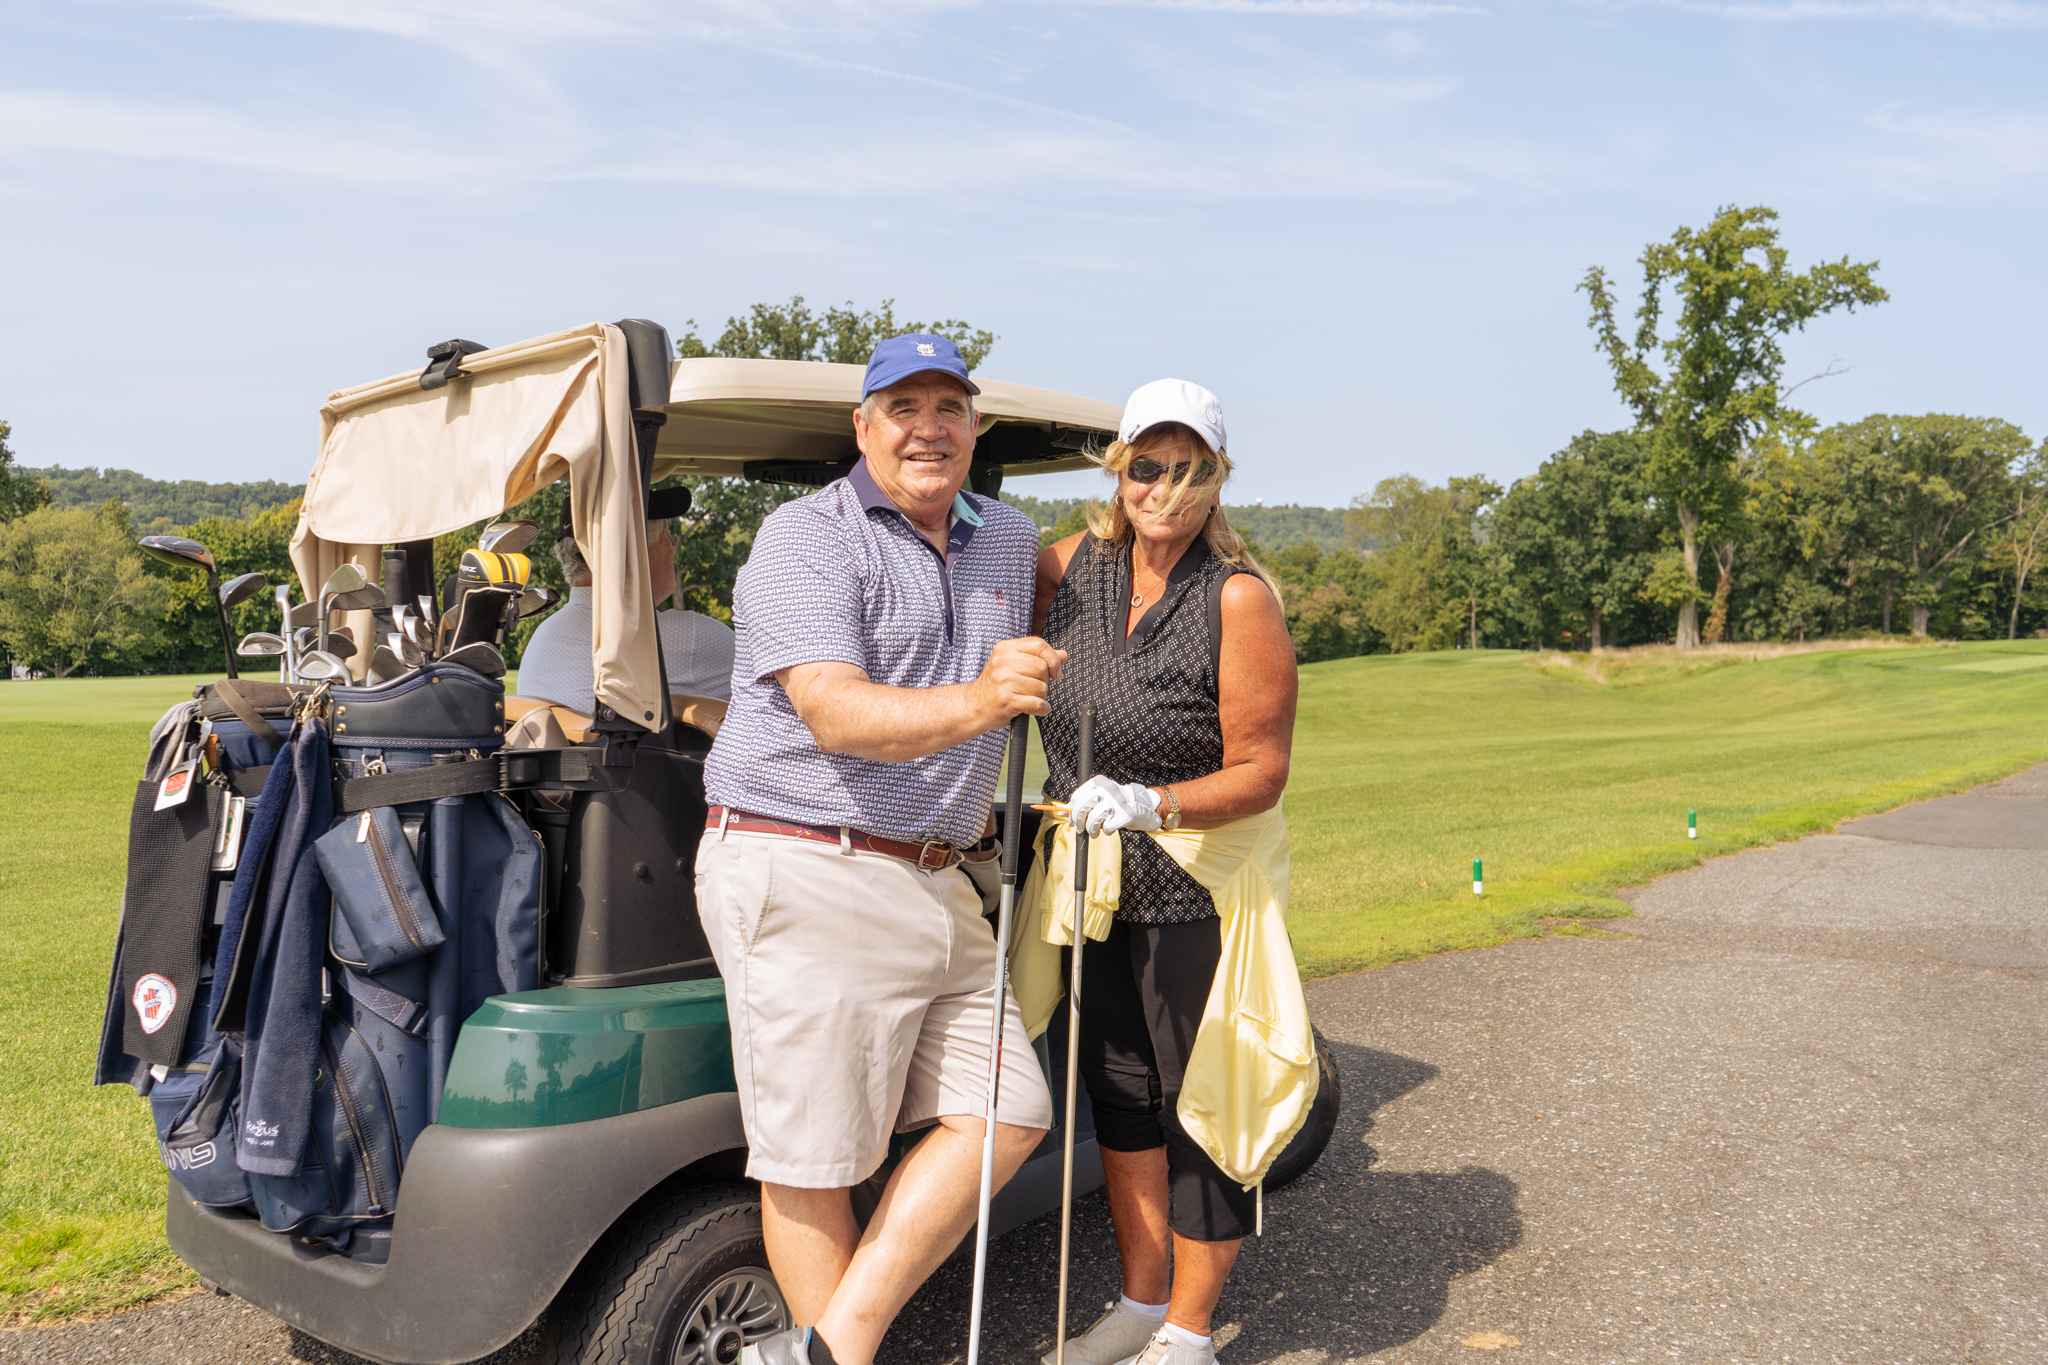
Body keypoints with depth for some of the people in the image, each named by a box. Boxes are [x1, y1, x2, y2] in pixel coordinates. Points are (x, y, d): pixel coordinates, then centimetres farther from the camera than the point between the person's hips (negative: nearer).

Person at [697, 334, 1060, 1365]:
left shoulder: (1011, 541, 16)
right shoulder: (807, 538, -7)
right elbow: (837, 715, -22)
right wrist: (976, 703, -34)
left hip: (935, 882, 8)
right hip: (805, 877, -7)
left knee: (1006, 1115, 4)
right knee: (816, 1159, -2)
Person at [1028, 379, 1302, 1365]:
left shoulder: (1238, 597, -18)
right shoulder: (1072, 565, -2)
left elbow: (1260, 772, -17)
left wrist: (1152, 803, -33)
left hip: (1199, 885, -5)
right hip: (1095, 877, 6)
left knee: (1200, 1105, 4)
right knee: (1119, 1091, 15)